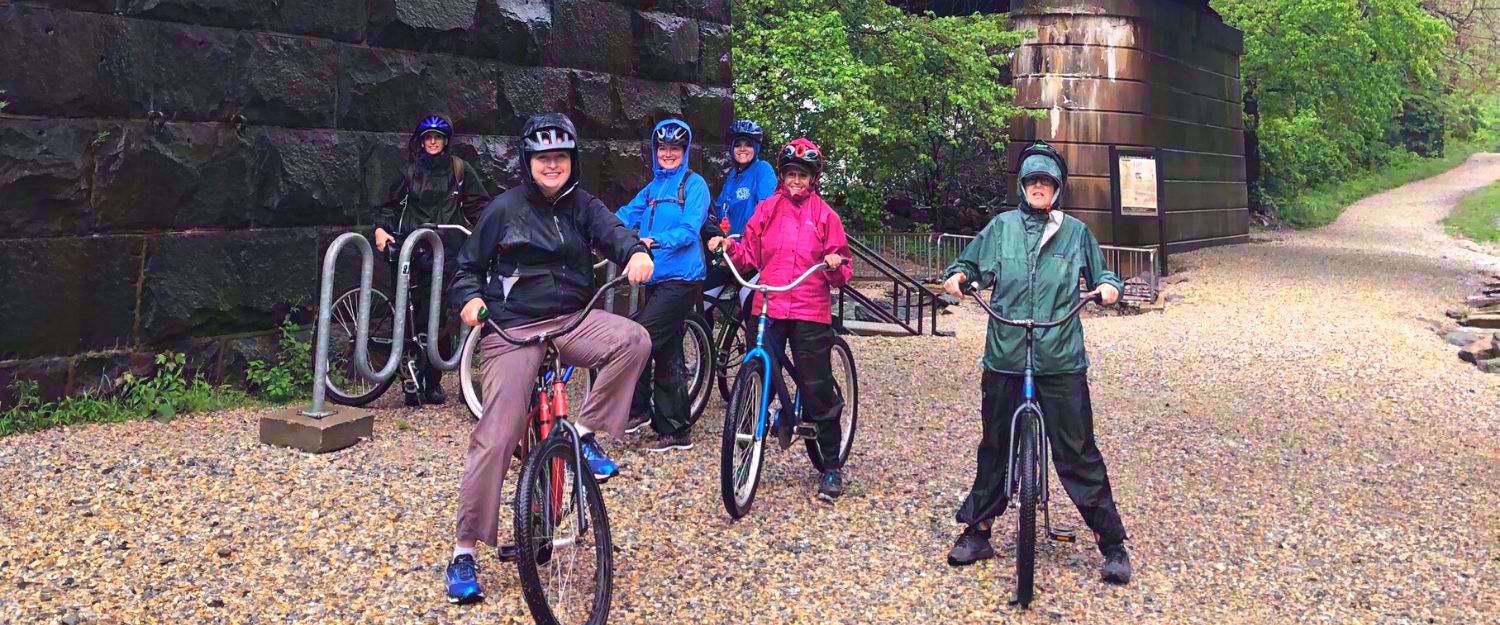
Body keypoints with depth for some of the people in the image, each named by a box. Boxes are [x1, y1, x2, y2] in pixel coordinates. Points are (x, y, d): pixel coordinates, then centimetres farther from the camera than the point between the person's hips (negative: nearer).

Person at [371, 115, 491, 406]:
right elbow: (390, 204, 20)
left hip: (445, 252, -1)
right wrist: (381, 228, 3)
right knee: (412, 313, -3)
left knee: (439, 315, -5)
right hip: (412, 250, 1)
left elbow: (479, 205, 10)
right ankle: (413, 383, 4)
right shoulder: (410, 171, 16)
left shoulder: (459, 170, 10)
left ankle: (433, 382, 6)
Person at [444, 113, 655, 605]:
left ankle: (584, 434, -9)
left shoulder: (582, 205, 8)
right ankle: (464, 551, 4)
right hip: (514, 329, -2)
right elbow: (469, 265, 8)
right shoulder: (504, 209, 3)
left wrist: (635, 252, -35)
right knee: (496, 439, -8)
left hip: (573, 320, 3)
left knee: (633, 339, -28)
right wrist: (470, 297, -14)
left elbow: (610, 231, -12)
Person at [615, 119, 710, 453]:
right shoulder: (653, 187, 18)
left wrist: (654, 240, -32)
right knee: (666, 355, 10)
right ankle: (675, 431, 17)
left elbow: (689, 230, -16)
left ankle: (638, 409, 1)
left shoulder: (694, 185, -4)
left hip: (680, 278, -7)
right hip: (655, 278, 7)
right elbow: (627, 214, 7)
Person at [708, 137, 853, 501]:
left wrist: (836, 265, -18)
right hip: (768, 310, 2)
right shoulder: (766, 210, 10)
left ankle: (832, 467, 13)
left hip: (810, 313, -2)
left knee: (818, 389, 0)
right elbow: (750, 256, 10)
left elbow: (841, 274, 3)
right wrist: (729, 247, -8)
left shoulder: (825, 215, 4)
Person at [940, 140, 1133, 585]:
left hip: (1062, 363, -1)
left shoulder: (1076, 232, 6)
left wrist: (1110, 285, -6)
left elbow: (1100, 275, 15)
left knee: (1078, 452, 1)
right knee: (995, 449, 12)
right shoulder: (1001, 226, 6)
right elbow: (971, 264, 16)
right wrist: (958, 276, -5)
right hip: (1004, 360, 1)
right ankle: (977, 532, 26)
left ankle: (1112, 542, 13)